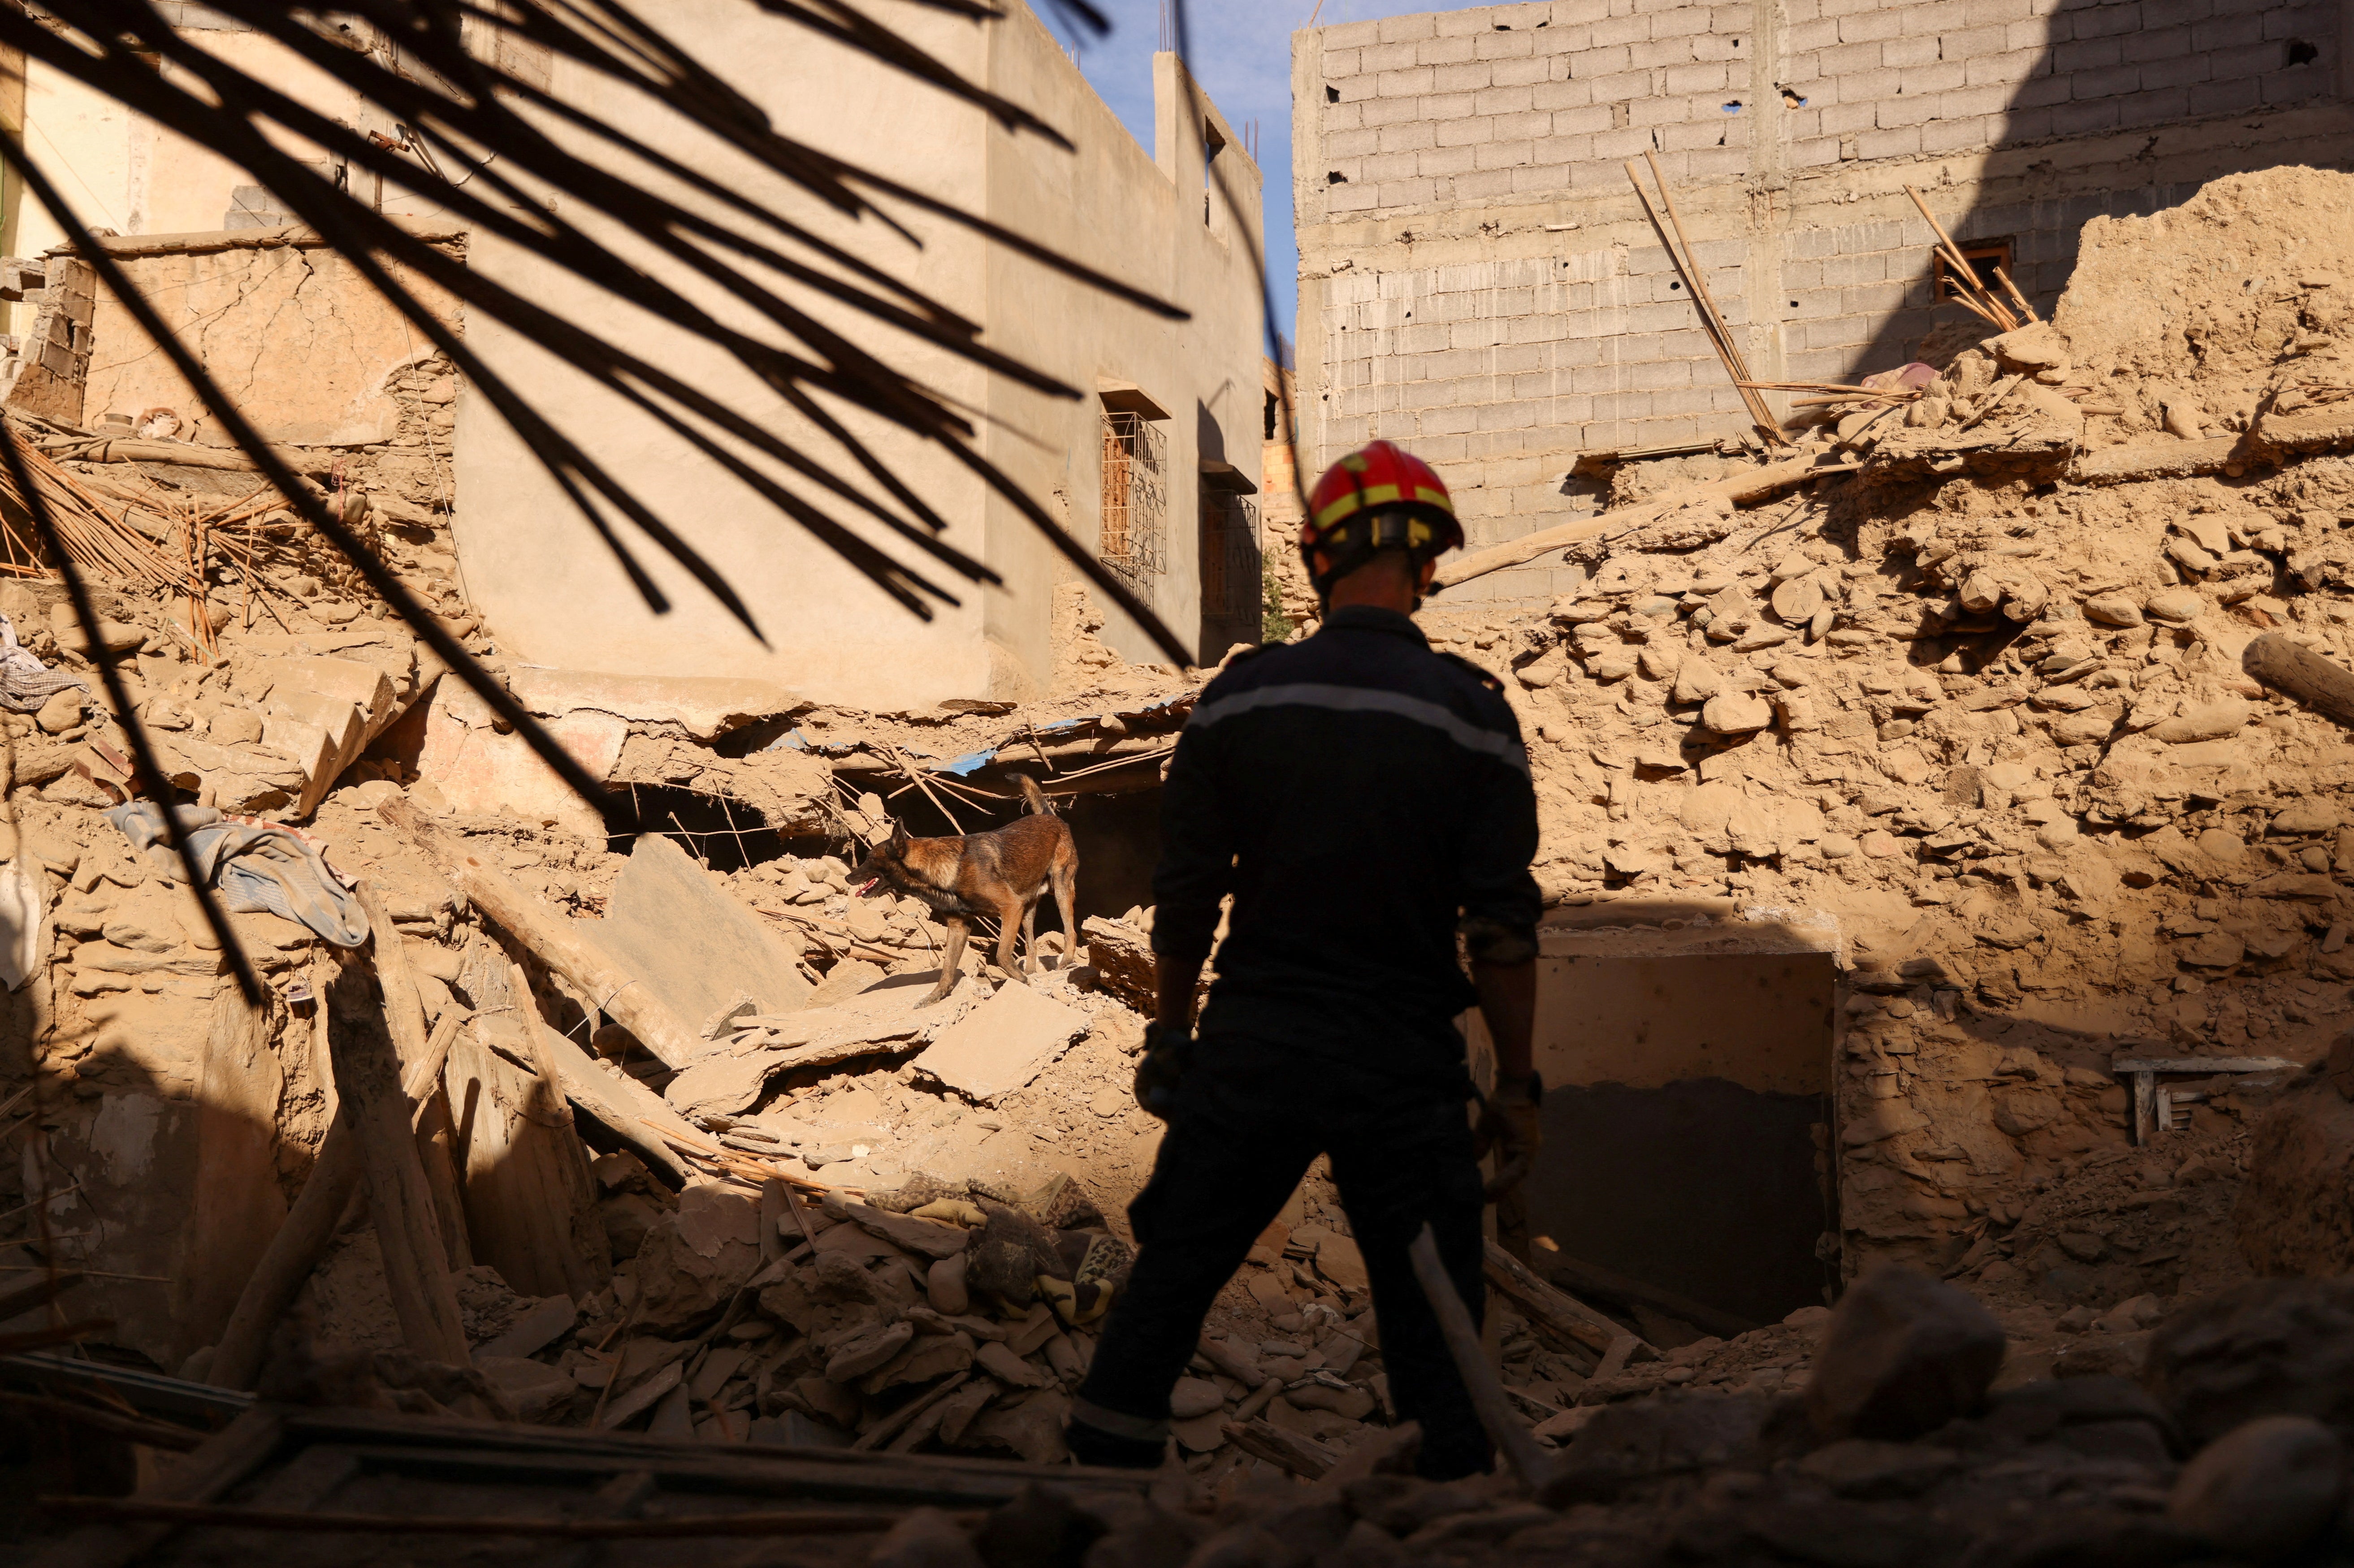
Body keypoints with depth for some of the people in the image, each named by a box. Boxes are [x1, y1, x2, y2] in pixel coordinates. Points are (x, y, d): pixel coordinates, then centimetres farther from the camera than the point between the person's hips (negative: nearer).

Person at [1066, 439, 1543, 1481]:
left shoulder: (1238, 699, -2)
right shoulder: (1470, 715, -8)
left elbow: (1184, 896, 3)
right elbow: (1504, 927, -8)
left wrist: (1170, 1033, 16)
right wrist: (1516, 1085, 2)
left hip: (1250, 1053, 2)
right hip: (1405, 1070, -2)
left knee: (1168, 1285, 16)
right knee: (1432, 1321, 9)